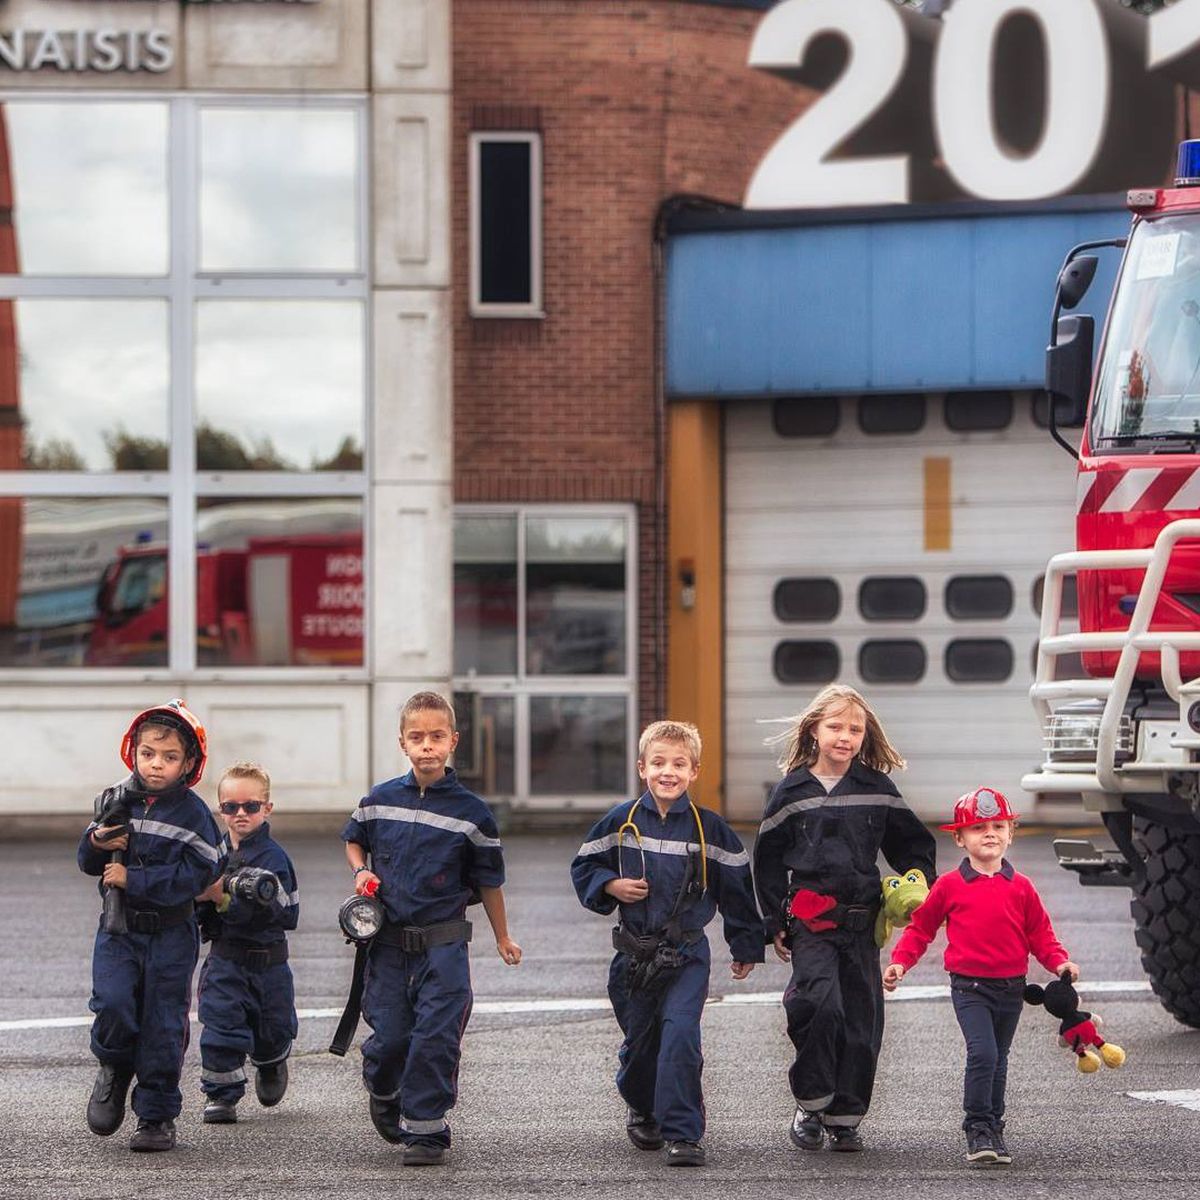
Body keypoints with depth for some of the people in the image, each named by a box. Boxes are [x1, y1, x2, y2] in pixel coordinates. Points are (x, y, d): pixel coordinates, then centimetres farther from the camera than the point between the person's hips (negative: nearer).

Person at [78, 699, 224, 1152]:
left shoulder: (192, 813, -8)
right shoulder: (116, 801, 4)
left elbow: (195, 875, -17)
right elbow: (89, 863, 11)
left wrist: (133, 879, -20)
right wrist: (97, 843, -13)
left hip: (170, 934, -2)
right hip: (118, 930, 2)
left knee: (163, 1026, 3)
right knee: (113, 1004, -16)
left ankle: (157, 1118, 15)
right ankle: (115, 1070, 15)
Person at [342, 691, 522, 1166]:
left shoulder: (470, 812, -4)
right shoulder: (379, 801, 2)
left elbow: (488, 880, 6)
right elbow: (353, 838, 23)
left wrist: (502, 938, 14)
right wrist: (361, 872, 2)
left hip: (443, 943, -2)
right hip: (388, 943, 2)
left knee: (435, 1037, -8)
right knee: (388, 1039, 3)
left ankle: (425, 1129, 2)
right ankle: (384, 1092, 35)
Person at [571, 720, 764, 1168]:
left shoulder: (708, 828, -2)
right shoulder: (622, 821, 0)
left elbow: (737, 884, 7)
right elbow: (583, 867, 11)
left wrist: (746, 947, 11)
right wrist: (610, 886, -10)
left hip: (687, 954, -2)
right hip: (634, 954, 2)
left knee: (680, 1034, -19)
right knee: (639, 1043, 13)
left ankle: (682, 1132, -17)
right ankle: (643, 1111, 41)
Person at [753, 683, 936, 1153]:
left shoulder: (877, 789, 7)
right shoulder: (792, 791, 3)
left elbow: (912, 843, 17)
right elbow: (767, 859, 9)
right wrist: (775, 923, 5)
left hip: (861, 920, 3)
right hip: (810, 919, -3)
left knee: (862, 1019, 2)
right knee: (821, 1004, -20)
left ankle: (845, 1117, 14)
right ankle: (811, 1105, -4)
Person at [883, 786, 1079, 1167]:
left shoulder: (1021, 888, 5)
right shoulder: (949, 886, -1)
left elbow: (1040, 935, 10)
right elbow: (921, 927, 7)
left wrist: (1059, 962, -6)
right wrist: (900, 961, -4)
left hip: (1011, 988, 3)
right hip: (969, 987, -3)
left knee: (998, 1061, 13)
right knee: (982, 1053, -19)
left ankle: (993, 1130, 24)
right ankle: (978, 1129, -11)